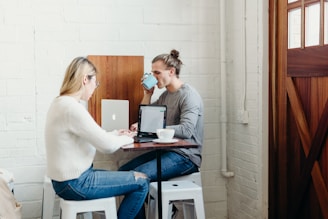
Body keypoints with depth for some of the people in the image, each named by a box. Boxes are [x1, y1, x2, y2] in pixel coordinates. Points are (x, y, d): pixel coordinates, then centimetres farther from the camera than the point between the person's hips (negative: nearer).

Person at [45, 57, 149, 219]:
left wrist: (114, 134, 11)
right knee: (141, 182, -2)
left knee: (133, 179, 19)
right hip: (75, 183, -10)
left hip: (67, 178, 10)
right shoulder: (72, 108, -23)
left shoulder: (60, 103, 7)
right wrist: (126, 138, -3)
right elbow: (108, 146, -23)